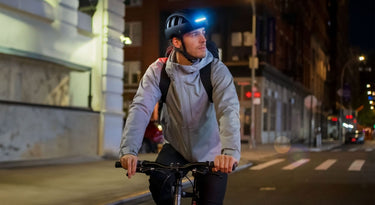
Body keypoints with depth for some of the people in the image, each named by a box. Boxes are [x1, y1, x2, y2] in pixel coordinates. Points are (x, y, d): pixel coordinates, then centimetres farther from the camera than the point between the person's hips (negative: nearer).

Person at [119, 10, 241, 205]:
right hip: (176, 147, 1)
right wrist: (128, 150, -40)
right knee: (158, 181, -25)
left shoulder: (217, 70, -18)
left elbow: (228, 110, -32)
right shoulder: (158, 70, -13)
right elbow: (141, 108, -24)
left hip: (210, 152, 0)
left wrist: (230, 151, -50)